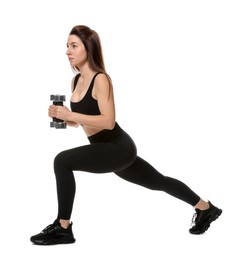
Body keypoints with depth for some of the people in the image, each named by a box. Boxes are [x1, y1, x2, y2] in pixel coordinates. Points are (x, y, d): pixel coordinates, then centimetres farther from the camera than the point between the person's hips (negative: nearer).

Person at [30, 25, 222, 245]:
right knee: (159, 182, 22)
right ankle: (206, 208, 40)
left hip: (118, 148, -10)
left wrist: (71, 114, -27)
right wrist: (61, 115, -6)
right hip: (111, 149, 10)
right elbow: (78, 121, 14)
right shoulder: (76, 80, 7)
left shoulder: (100, 79, -18)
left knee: (62, 161, -22)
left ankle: (63, 228, -12)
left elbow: (108, 121, -25)